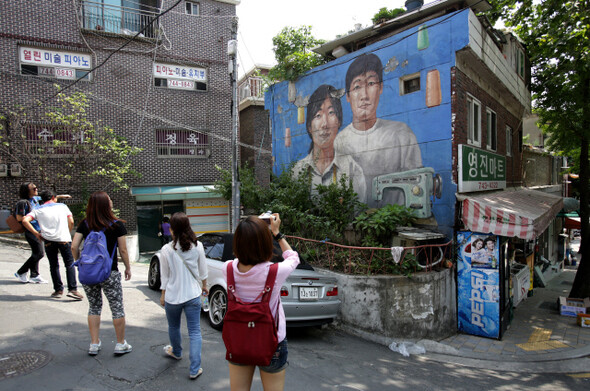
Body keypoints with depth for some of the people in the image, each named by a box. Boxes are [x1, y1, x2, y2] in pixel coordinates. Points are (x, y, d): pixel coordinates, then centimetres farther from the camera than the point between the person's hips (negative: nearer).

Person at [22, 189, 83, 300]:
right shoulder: (62, 206, 12)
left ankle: (58, 290, 16)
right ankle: (72, 289, -6)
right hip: (64, 239, -1)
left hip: (48, 240, 1)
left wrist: (36, 233, 3)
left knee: (53, 266, 14)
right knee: (69, 264, 4)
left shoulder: (38, 210, 12)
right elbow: (71, 222, 4)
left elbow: (25, 220, -3)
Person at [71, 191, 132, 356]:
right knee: (117, 308, 9)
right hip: (110, 273, -4)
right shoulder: (116, 225, -10)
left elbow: (74, 246, -2)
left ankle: (94, 344, 26)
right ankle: (121, 344, 19)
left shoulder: (84, 224, -1)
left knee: (94, 307, 19)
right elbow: (123, 251, -7)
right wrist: (128, 268, 7)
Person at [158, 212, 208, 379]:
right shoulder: (197, 246, -8)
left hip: (173, 296, 0)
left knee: (173, 327, 25)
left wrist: (163, 295, 11)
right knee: (195, 331, 6)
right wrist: (204, 285, 20)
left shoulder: (167, 250, -13)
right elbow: (203, 271, 3)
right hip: (193, 295, 1)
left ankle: (176, 352, 50)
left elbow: (164, 276, -3)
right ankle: (195, 369, 7)